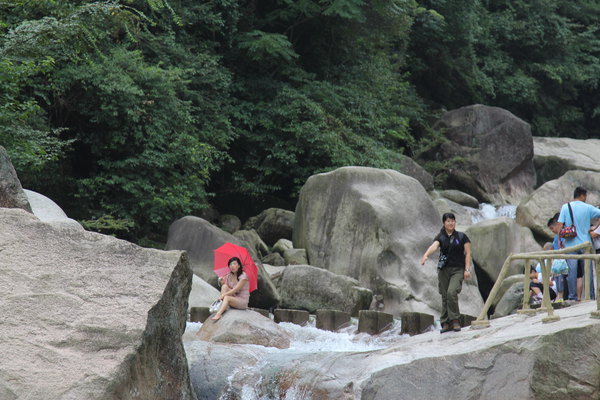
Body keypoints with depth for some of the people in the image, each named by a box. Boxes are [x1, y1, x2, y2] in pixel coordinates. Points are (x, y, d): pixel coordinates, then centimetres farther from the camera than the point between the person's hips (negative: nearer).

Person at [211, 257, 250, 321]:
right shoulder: (229, 276, 6)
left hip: (243, 301, -6)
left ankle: (218, 314, -42)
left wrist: (224, 295, -24)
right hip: (234, 297, 6)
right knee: (224, 286, -16)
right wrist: (222, 283, -16)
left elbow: (236, 289, -20)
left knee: (227, 298, -31)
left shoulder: (243, 276, -13)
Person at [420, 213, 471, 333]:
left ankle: (455, 320, -10)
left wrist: (467, 269, -8)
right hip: (443, 269, 3)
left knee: (451, 292, -22)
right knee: (445, 296, 4)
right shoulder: (440, 237, 4)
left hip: (458, 270, -3)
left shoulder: (461, 237, 3)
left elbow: (468, 253, 2)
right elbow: (434, 246, -16)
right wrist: (426, 255, -37)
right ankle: (446, 323, 11)